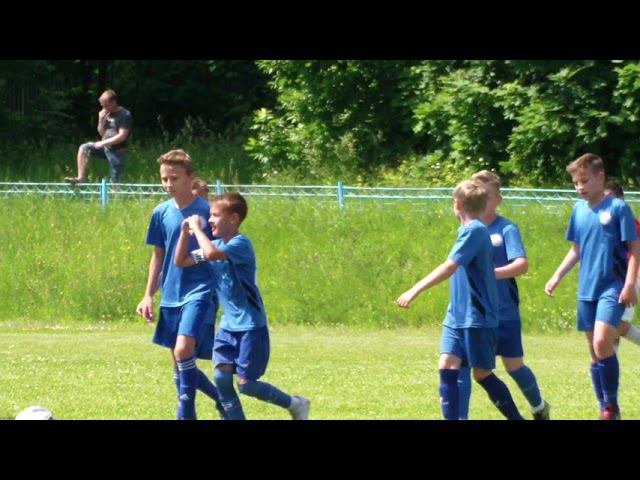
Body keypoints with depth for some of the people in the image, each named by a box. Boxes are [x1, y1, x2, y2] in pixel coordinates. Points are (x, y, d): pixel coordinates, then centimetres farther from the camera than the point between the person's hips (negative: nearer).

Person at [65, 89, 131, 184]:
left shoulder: (125, 115, -13)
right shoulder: (107, 114, 10)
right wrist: (101, 120, -3)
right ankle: (81, 178, -13)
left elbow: (122, 136, -19)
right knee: (83, 148, -9)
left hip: (117, 150, -7)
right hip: (106, 148, 7)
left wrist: (103, 143, -17)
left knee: (115, 182, -5)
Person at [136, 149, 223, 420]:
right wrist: (149, 295, 14)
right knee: (179, 361, 10)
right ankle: (221, 398, 29)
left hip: (199, 293, -6)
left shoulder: (206, 212, -8)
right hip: (171, 296, 6)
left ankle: (185, 414, -15)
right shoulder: (162, 213, 6)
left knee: (183, 350, -23)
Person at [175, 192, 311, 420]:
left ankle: (295, 404, 16)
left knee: (246, 384, -4)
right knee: (221, 375, -7)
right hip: (228, 324, 7)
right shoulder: (217, 244, 9)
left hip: (251, 326, -7)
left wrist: (197, 228, -21)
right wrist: (185, 231, -2)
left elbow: (211, 253, -34)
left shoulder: (241, 244, -16)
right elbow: (181, 261, 10)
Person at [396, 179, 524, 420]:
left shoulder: (474, 231, -15)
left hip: (477, 318, -8)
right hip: (457, 316, 8)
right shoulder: (470, 230, 13)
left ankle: (518, 418, 15)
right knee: (447, 366, -5)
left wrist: (416, 290, -28)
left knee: (482, 374, 1)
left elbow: (450, 267, -25)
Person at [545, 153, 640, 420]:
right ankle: (605, 408, 17)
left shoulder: (618, 208, -8)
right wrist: (557, 276, 11)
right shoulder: (579, 210, 9)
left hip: (612, 288, -6)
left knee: (602, 343, -20)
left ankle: (612, 405, -7)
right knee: (594, 352, 8)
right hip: (586, 289, 6)